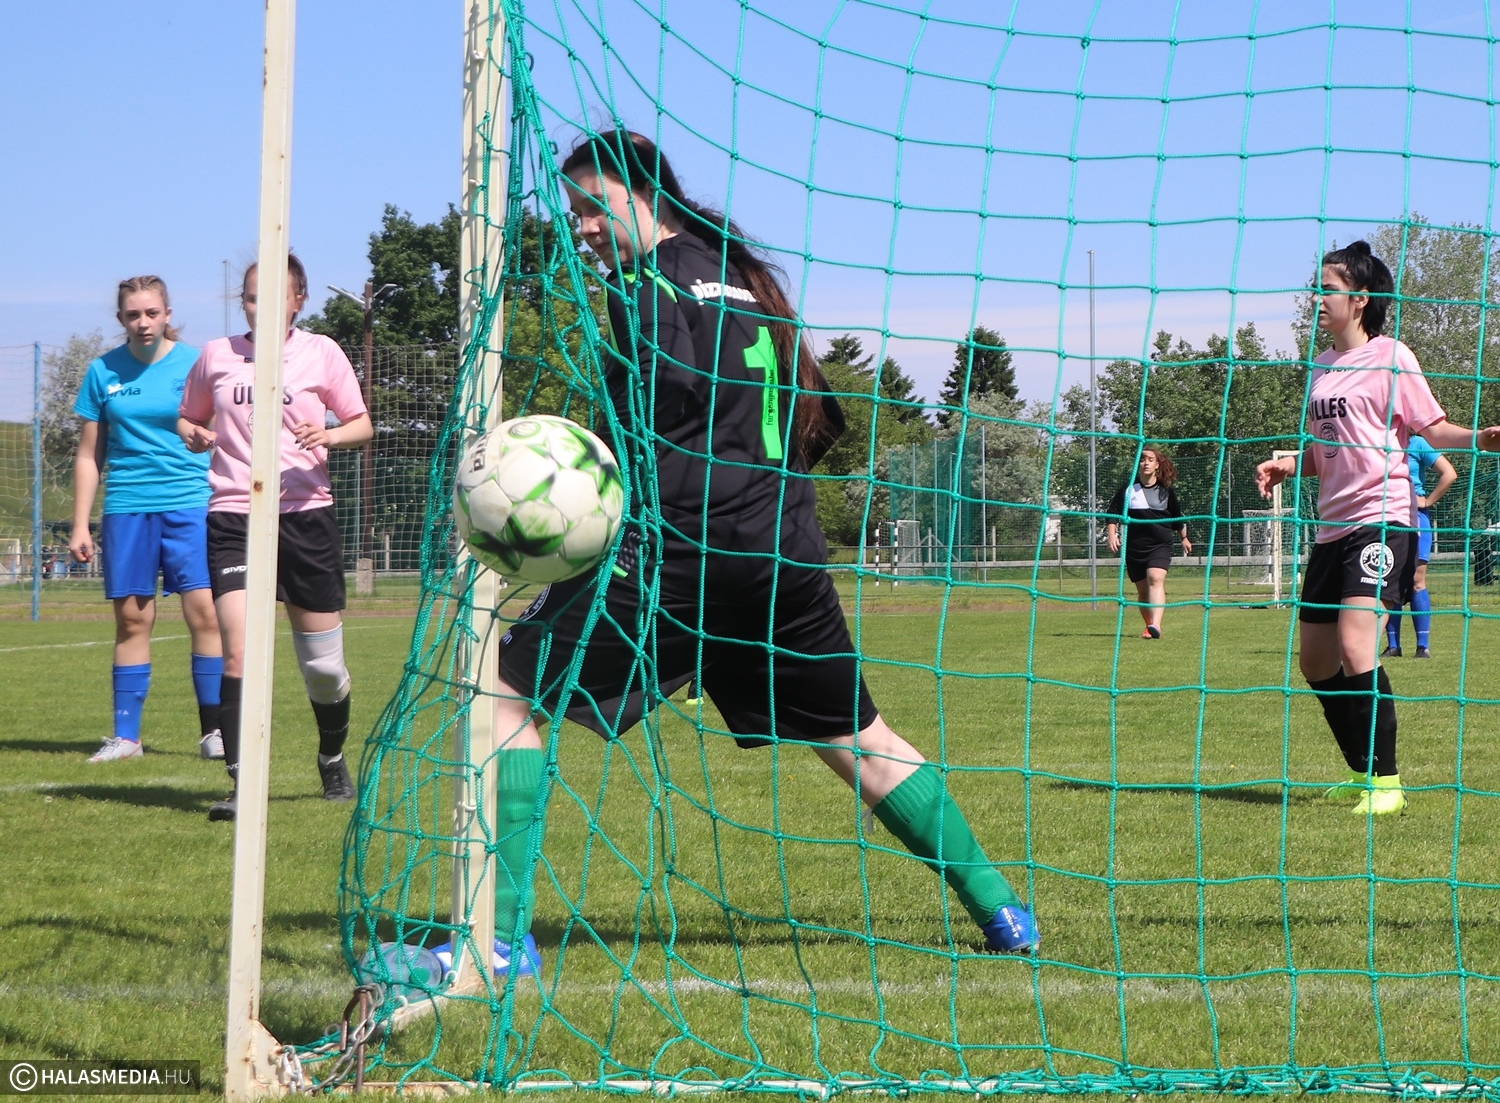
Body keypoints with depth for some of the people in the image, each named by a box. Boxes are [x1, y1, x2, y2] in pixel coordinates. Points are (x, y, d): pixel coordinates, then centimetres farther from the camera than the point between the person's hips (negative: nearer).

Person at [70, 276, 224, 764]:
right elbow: (89, 455, 12)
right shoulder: (104, 371, 7)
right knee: (131, 618, 3)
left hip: (190, 503, -2)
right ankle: (125, 735, 9)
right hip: (127, 506, 2)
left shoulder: (195, 364, 2)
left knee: (204, 611, -9)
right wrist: (80, 525, 8)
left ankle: (214, 730, -2)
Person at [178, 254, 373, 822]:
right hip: (234, 515, 0)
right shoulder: (216, 355, 7)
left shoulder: (321, 353, 4)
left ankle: (333, 759, 35)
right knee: (238, 649, -18)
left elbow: (362, 424, 9)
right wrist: (194, 435, -5)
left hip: (305, 514, 0)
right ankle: (242, 785, -17)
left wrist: (330, 436, -13)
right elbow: (187, 418, 19)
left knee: (323, 664, 7)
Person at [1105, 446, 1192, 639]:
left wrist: (1184, 538, 31)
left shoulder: (1166, 491, 6)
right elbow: (1113, 515, 5)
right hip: (1134, 548, 2)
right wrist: (1112, 535, -11)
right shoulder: (1127, 491, 4)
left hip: (1160, 546, -2)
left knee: (1156, 579, -25)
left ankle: (1155, 626, -39)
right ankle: (1149, 625, 27)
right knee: (1143, 590, 8)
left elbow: (1178, 518, 21)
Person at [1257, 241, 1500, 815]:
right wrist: (1288, 465, 5)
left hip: (1380, 520, -8)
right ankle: (1363, 775, 24)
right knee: (1316, 661, 10)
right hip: (1332, 525, 8)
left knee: (1355, 645, -21)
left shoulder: (1390, 358, -5)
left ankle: (1386, 783, -14)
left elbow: (1433, 428, -6)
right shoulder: (1321, 366, 16)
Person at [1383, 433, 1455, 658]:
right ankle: (1393, 646, 7)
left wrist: (1427, 501, -7)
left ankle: (1423, 646, -6)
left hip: (1414, 517, -4)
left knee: (1416, 582, -6)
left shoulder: (1417, 445, -3)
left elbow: (1449, 474, -7)